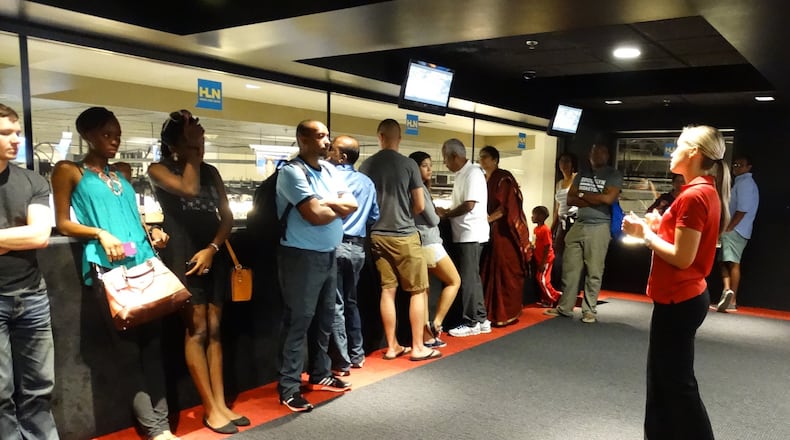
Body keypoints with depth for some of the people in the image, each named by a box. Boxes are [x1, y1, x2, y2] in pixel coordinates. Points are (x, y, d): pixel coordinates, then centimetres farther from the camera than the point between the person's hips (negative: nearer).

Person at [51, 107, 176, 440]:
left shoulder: (123, 172, 21)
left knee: (152, 339, 2)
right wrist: (100, 233, -14)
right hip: (107, 266, -5)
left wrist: (152, 231, 7)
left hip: (143, 262, 5)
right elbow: (62, 223, 2)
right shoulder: (68, 171, 7)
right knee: (128, 343, -4)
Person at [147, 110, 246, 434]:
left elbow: (227, 215, 8)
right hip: (183, 256, -5)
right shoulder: (159, 170, 0)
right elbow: (189, 189, -20)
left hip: (215, 254, 5)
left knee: (214, 329, 6)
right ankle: (211, 409, 3)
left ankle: (221, 404, 11)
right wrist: (191, 154, -8)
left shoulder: (211, 172, 13)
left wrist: (212, 248, -6)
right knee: (197, 330, -4)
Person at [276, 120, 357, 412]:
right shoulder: (292, 172, -14)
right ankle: (289, 387, 8)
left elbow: (352, 204, 4)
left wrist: (325, 202, -13)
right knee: (299, 320, -2)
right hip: (302, 256, -8)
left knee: (324, 318, 16)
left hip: (329, 255, 8)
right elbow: (315, 215, -22)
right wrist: (339, 208, -4)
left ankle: (320, 374, 30)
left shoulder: (329, 169, 11)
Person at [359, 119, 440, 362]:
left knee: (387, 290, 10)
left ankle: (392, 346, 17)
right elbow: (420, 206, -4)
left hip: (377, 235, 4)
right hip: (404, 235, -4)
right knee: (418, 291, 7)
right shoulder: (408, 164, -8)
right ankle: (418, 347, 10)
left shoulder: (366, 166, 1)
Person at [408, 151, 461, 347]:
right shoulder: (419, 187, -11)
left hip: (419, 243, 9)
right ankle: (436, 323, -1)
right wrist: (438, 216, 10)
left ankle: (427, 337, 10)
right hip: (428, 242, -9)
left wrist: (434, 215, 3)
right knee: (454, 281, 5)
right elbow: (432, 219, -9)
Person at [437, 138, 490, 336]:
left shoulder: (473, 173, -15)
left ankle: (471, 322, 7)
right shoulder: (461, 174, 14)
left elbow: (469, 205, -21)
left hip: (471, 234, -10)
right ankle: (481, 319, 22)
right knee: (472, 278, 13)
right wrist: (447, 212, 5)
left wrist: (445, 214, -11)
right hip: (463, 234, 10)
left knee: (468, 279, -3)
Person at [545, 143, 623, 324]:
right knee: (570, 268, 5)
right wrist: (594, 200, -8)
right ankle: (565, 307, 14)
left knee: (594, 272, -1)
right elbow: (570, 199, 6)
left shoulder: (614, 175, 0)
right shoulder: (582, 175, 14)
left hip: (599, 228, -5)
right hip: (578, 225, 5)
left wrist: (582, 195, -5)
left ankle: (590, 310, 9)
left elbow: (608, 198, -16)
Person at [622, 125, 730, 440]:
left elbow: (682, 257, -22)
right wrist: (659, 227, 4)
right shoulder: (707, 191, 9)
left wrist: (645, 234, -12)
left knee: (677, 382, 3)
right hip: (684, 296, 10)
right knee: (663, 376, 20)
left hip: (679, 301, -10)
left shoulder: (694, 195, -21)